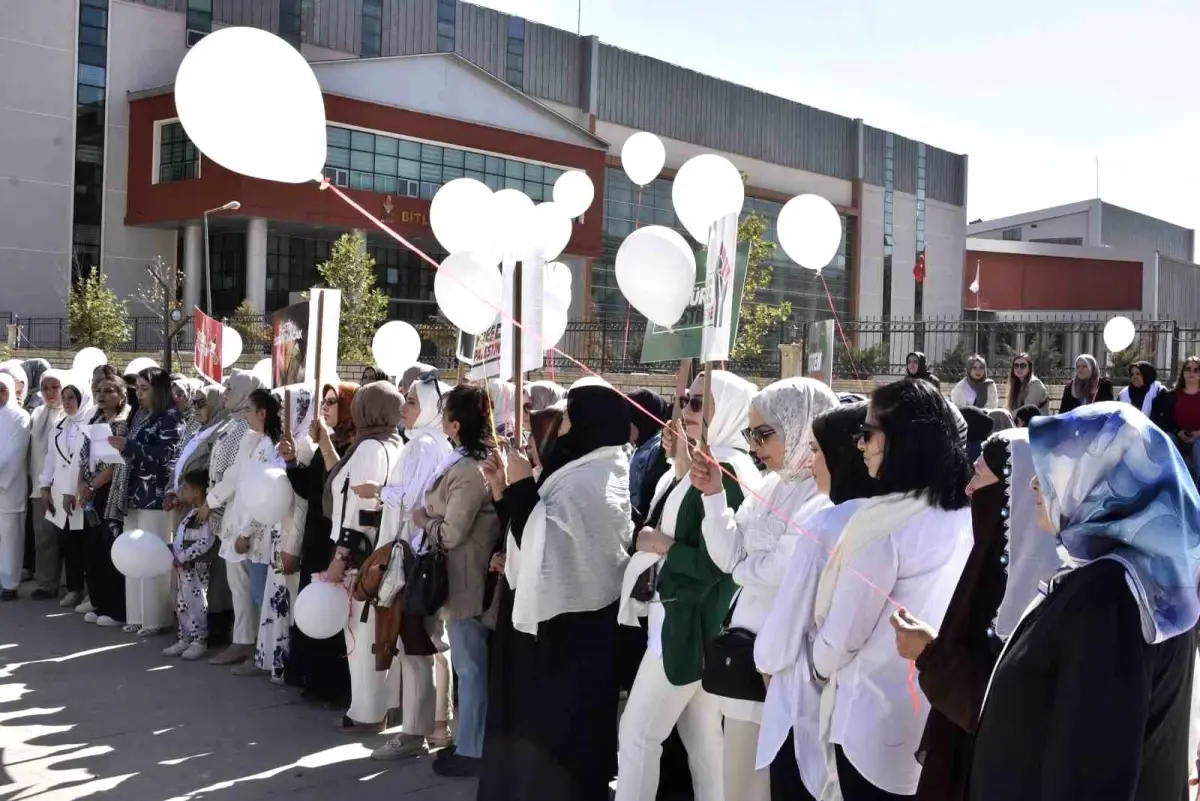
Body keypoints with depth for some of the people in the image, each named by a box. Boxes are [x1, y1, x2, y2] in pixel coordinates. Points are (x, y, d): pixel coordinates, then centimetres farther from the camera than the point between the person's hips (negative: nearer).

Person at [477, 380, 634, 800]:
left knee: (552, 729, -1)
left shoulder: (586, 482, -20)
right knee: (542, 726, 17)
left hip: (565, 630, -10)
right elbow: (544, 539, 15)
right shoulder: (590, 473, 12)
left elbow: (542, 544, -25)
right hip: (567, 624, 10)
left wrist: (521, 486, -17)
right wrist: (509, 487, 7)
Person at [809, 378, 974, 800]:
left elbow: (843, 631, -14)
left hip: (879, 718, -6)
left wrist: (821, 666, 6)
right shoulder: (968, 514, -1)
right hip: (941, 711, 6)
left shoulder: (883, 519, -22)